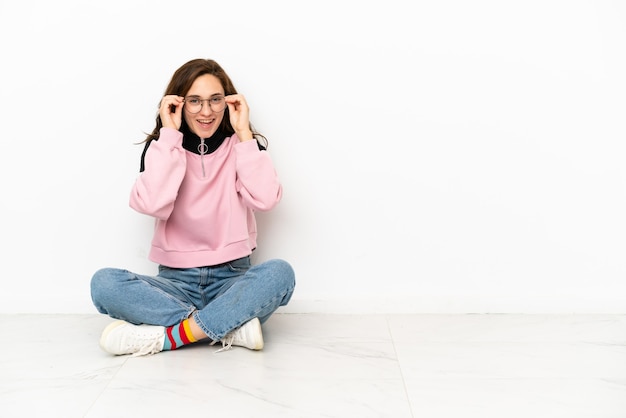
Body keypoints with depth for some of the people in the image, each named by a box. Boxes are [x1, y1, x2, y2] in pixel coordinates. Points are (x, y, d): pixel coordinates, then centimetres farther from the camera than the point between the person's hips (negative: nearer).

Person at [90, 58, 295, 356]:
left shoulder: (243, 146, 2)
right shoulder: (162, 147, 3)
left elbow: (265, 199, -17)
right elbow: (152, 205, -18)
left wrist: (244, 133, -13)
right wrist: (169, 135, -13)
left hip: (232, 279, -1)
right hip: (176, 280, 1)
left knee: (279, 272, -32)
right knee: (104, 283, -25)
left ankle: (166, 336, -29)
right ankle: (231, 327, -27)